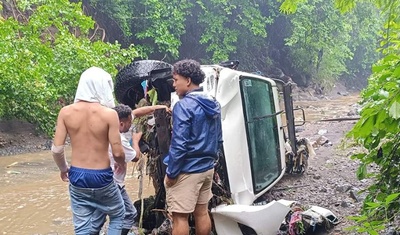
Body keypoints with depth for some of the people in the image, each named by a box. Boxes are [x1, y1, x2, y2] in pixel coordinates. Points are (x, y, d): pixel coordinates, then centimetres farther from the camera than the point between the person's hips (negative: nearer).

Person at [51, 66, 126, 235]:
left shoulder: (66, 112, -5)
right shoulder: (109, 114, -14)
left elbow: (56, 149, -5)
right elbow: (117, 152, -14)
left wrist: (63, 168, 15)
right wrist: (121, 163, 9)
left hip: (77, 177, 3)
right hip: (101, 177, -3)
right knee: (118, 215, 23)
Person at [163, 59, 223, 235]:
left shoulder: (184, 105, -17)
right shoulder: (213, 104, 9)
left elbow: (179, 144, -20)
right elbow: (218, 139, 16)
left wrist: (171, 173, -12)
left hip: (187, 170, -9)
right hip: (207, 168, 9)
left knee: (180, 217, 0)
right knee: (202, 212, 16)